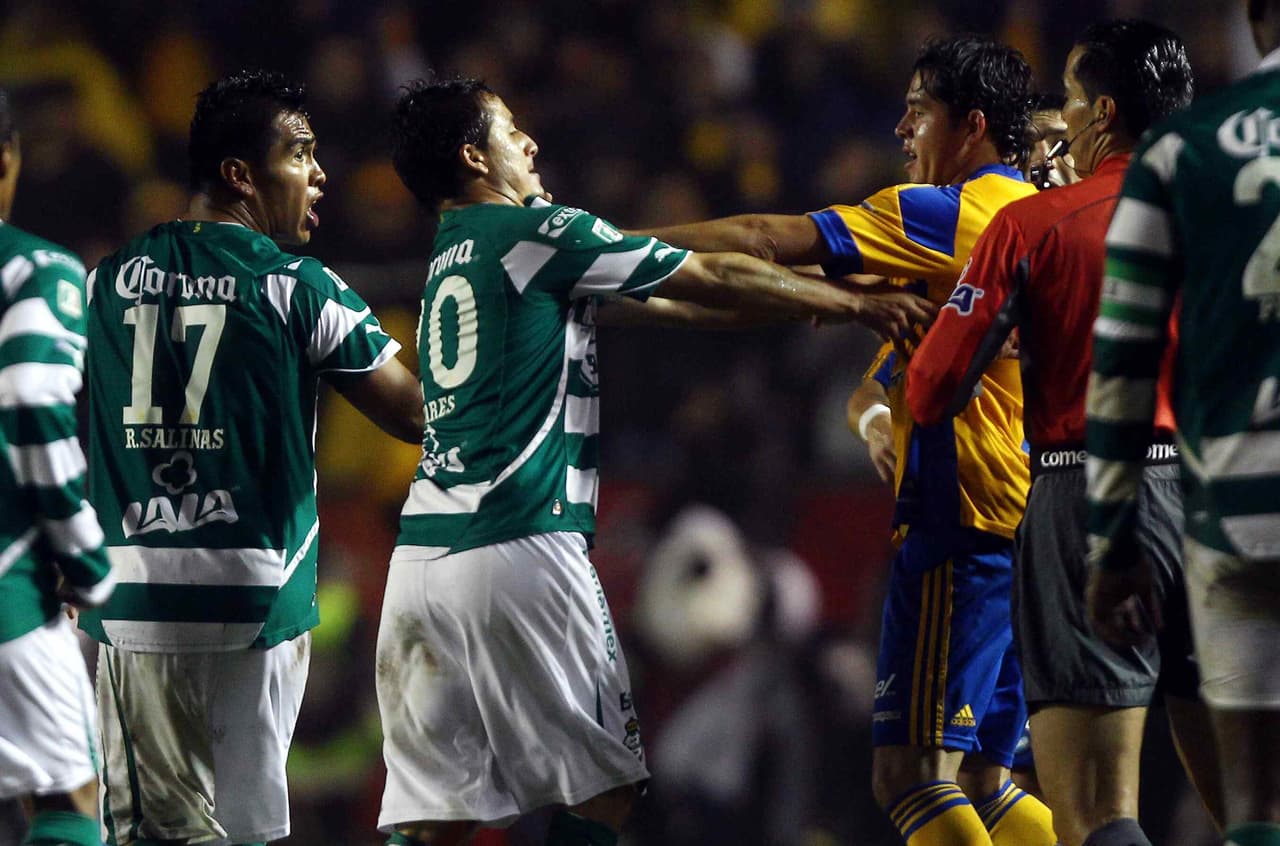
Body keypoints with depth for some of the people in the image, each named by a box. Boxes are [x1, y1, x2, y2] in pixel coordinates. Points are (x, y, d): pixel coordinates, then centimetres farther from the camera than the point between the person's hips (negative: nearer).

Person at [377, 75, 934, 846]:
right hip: (518, 546, -8)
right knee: (604, 781, 3)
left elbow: (658, 303, 27)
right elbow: (720, 281, 3)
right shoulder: (535, 232, -2)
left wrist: (800, 300, 29)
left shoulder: (453, 259, 22)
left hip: (423, 546, 8)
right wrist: (860, 306, 14)